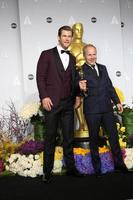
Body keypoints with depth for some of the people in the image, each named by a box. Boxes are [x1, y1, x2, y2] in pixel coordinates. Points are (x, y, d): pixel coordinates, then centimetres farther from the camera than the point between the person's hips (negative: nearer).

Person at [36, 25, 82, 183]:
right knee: (50, 137, 0)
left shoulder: (72, 58, 17)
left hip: (68, 103, 5)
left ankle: (70, 167, 17)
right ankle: (47, 171, 8)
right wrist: (44, 96, -13)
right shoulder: (47, 54, 1)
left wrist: (77, 95, 7)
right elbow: (40, 77, -4)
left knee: (69, 136, 8)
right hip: (52, 102, -5)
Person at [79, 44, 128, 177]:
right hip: (92, 110, -5)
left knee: (114, 135, 10)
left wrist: (117, 101, 15)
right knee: (94, 138, 6)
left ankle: (119, 163, 25)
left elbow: (109, 86, 17)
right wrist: (82, 89, -32)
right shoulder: (81, 71, -6)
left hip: (107, 108, 5)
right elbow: (82, 90, -9)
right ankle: (97, 168, 19)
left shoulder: (102, 68, 13)